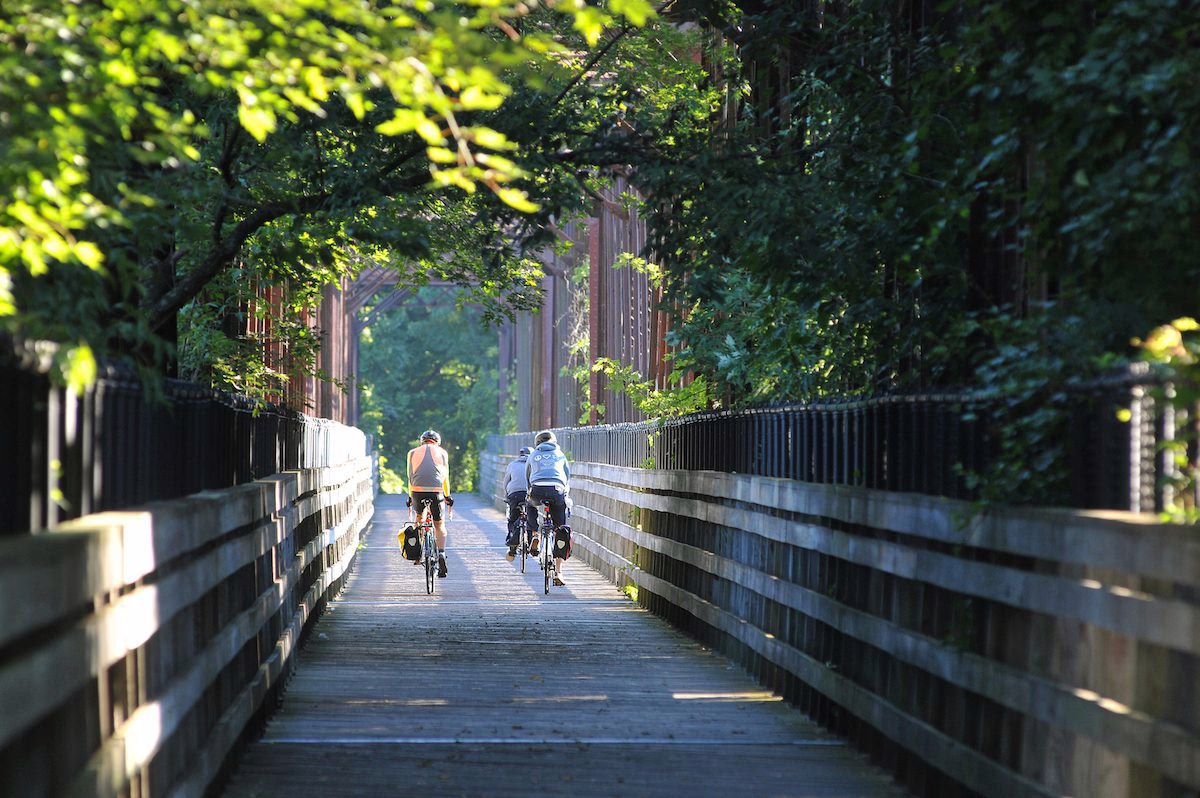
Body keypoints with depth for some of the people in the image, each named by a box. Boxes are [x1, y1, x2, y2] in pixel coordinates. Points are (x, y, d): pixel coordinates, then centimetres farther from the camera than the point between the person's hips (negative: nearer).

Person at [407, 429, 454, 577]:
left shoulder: (413, 452, 16)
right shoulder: (442, 453, 15)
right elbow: (445, 477, 20)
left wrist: (410, 497, 28)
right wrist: (447, 496, 31)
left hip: (418, 490, 1)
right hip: (436, 491, -1)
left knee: (420, 517, 28)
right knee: (439, 525, 12)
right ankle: (441, 554, -9)